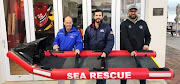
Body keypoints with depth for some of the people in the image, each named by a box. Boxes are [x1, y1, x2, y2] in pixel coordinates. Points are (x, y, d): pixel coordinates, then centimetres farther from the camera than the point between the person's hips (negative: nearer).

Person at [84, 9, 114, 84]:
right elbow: (86, 42, 11)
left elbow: (110, 42, -7)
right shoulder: (89, 28, 10)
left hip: (103, 55, -2)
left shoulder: (107, 28, 1)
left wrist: (105, 52, -20)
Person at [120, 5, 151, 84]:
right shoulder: (124, 24, 0)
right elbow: (124, 38, -12)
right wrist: (130, 50, -22)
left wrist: (146, 44, -3)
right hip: (127, 52, -2)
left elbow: (148, 36, 18)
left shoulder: (143, 23, 10)